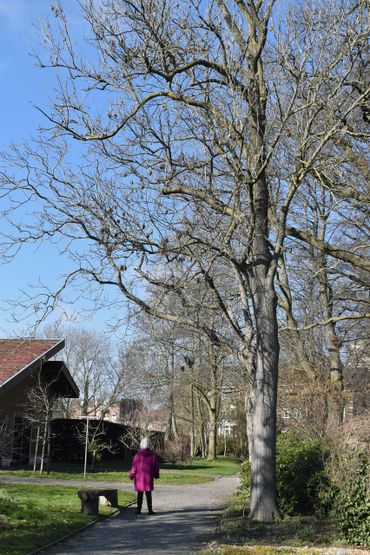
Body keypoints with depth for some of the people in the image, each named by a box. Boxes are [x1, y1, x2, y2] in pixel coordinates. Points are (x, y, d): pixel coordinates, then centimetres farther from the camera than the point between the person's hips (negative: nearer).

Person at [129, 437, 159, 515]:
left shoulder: (138, 455, -8)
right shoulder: (153, 455, -2)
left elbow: (134, 467, -6)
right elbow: (156, 466, 6)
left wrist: (132, 475, 4)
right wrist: (156, 475, 18)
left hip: (139, 477, -1)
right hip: (149, 478, 1)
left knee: (140, 494, 8)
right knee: (148, 494, 5)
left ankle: (139, 510, 11)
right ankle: (150, 510, 5)